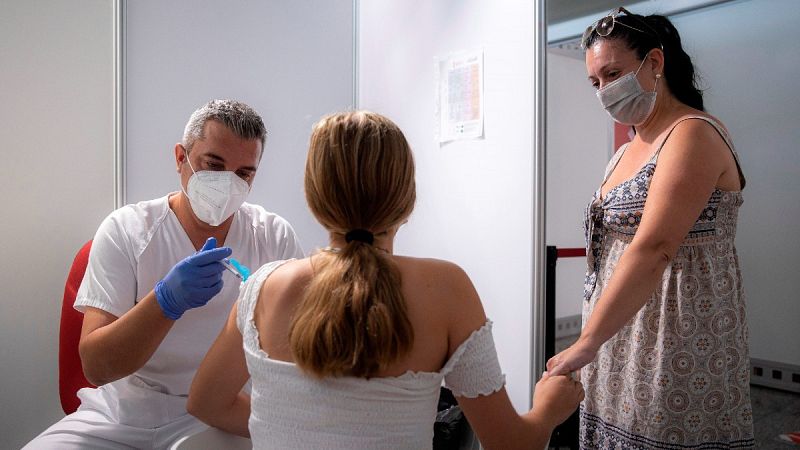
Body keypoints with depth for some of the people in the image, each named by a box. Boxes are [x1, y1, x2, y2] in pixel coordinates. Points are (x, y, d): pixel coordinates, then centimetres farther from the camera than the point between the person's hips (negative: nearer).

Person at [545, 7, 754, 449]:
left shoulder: (693, 135, -12)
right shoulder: (626, 152, 15)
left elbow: (653, 250, -25)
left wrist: (586, 343, -29)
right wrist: (592, 343, 10)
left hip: (678, 344, -7)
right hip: (619, 337, 8)